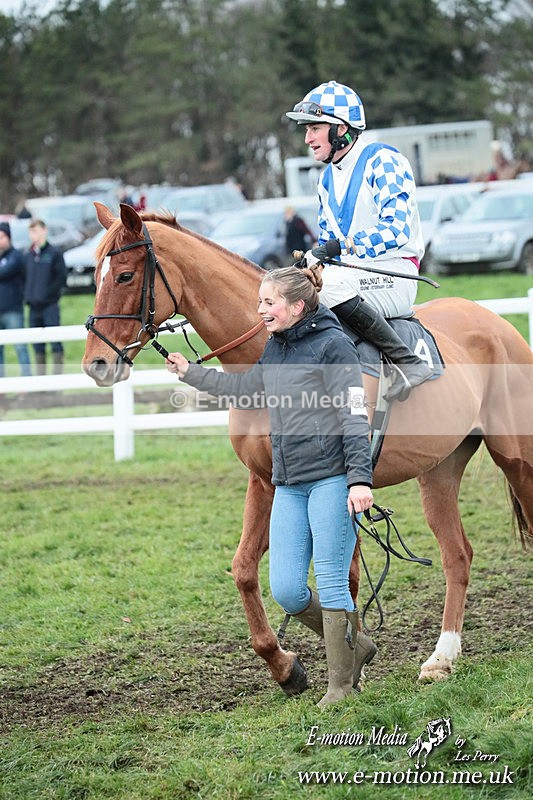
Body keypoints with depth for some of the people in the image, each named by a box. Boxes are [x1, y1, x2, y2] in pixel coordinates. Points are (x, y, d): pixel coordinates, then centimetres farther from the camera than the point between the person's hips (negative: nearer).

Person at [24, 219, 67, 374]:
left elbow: (62, 278, -5)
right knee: (38, 345, 7)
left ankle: (58, 376, -5)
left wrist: (47, 293, -12)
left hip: (50, 305, -5)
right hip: (34, 306, 5)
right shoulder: (29, 255, 13)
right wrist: (27, 295, 4)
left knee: (56, 343, -6)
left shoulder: (54, 253, -1)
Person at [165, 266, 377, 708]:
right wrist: (190, 372, 38)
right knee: (286, 590, 1)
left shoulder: (333, 344, -8)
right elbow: (244, 386, 33)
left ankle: (341, 684, 7)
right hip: (289, 484, 8)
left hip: (331, 478, -8)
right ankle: (354, 646, 22)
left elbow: (354, 416, -13)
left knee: (331, 581, -5)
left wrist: (360, 478, -21)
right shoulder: (276, 348, 15)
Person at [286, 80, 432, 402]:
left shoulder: (383, 161, -10)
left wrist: (340, 247, -30)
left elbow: (396, 229, -20)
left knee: (329, 283, -36)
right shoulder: (327, 179, 17)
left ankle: (409, 362, -28)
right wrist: (310, 259, -3)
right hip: (352, 273, 9)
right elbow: (328, 239, 20)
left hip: (394, 273, -9)